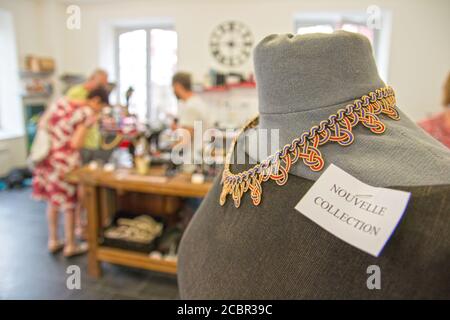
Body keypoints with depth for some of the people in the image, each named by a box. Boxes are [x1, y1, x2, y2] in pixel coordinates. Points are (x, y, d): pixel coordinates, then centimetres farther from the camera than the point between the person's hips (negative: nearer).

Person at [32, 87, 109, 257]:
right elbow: (75, 144, -15)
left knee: (52, 199, 18)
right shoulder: (87, 113, -9)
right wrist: (88, 125, -2)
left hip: (46, 153, 7)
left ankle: (53, 241, 30)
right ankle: (70, 246, 19)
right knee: (69, 201, 7)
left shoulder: (62, 101, 10)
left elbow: (42, 124, 10)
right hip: (64, 158, -7)